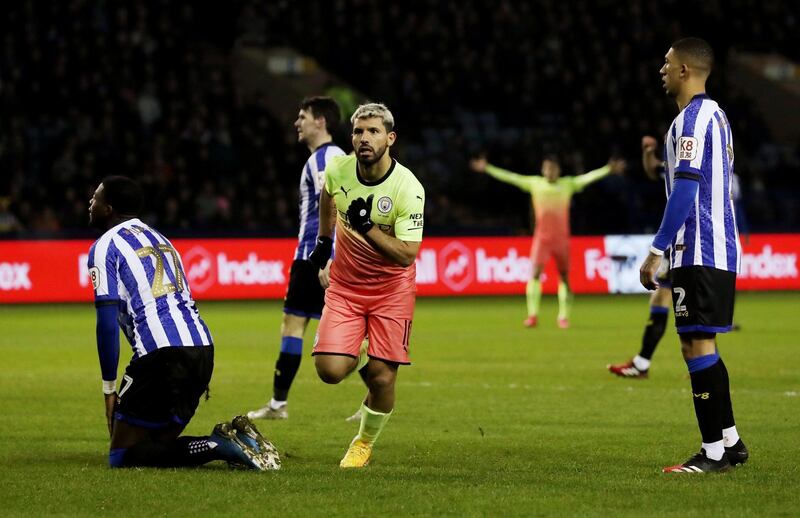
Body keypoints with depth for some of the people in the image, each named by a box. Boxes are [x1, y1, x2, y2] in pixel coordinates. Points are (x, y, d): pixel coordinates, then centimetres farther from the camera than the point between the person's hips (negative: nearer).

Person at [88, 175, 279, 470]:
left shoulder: (105, 247, 2)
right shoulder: (159, 239, 26)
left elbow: (107, 323, -6)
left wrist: (109, 388, 0)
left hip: (162, 356, -8)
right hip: (202, 349, 8)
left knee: (123, 456, -2)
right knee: (159, 443, 18)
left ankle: (220, 446, -19)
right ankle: (231, 438, -5)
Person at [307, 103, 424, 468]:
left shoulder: (408, 188, -22)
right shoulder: (338, 169, -11)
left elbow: (407, 255, -25)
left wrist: (367, 227, -35)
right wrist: (324, 240, 22)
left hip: (391, 287, -2)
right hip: (345, 284, 3)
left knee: (382, 377, -7)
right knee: (330, 369, -12)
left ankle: (365, 443, 21)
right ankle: (361, 366, 25)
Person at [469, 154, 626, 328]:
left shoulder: (568, 184, 3)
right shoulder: (534, 183, 4)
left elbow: (588, 177, -4)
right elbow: (509, 177, 4)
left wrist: (608, 169, -15)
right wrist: (487, 168, 2)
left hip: (562, 238, 0)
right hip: (542, 237, 0)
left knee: (564, 277, 4)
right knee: (535, 273, -13)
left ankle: (563, 317, 14)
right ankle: (532, 315, -12)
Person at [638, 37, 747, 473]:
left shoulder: (691, 119, -14)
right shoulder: (715, 115, 17)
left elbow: (685, 191, -20)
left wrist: (657, 251, -18)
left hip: (698, 254, -10)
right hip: (719, 249, 10)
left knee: (698, 345, -8)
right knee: (700, 345, 15)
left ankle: (713, 452, -8)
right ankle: (730, 442, 18)